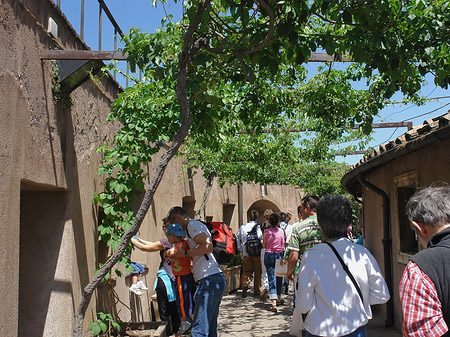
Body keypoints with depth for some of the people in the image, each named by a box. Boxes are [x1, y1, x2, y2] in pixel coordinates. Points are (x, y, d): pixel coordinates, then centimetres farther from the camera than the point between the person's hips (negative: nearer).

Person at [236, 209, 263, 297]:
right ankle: (257, 290, 16)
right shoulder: (257, 226, -9)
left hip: (246, 253, 3)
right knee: (258, 272, 10)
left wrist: (240, 249, 13)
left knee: (247, 271, 7)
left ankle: (245, 284, -18)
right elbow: (260, 238, -19)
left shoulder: (242, 227, 5)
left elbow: (237, 237, 7)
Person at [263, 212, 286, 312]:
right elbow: (285, 244, 5)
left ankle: (274, 303, -14)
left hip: (269, 255, -1)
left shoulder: (266, 231, -5)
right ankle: (278, 299, 34)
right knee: (279, 278, 19)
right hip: (280, 255, 1)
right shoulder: (282, 231, -4)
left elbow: (264, 245, 3)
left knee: (271, 279, -3)